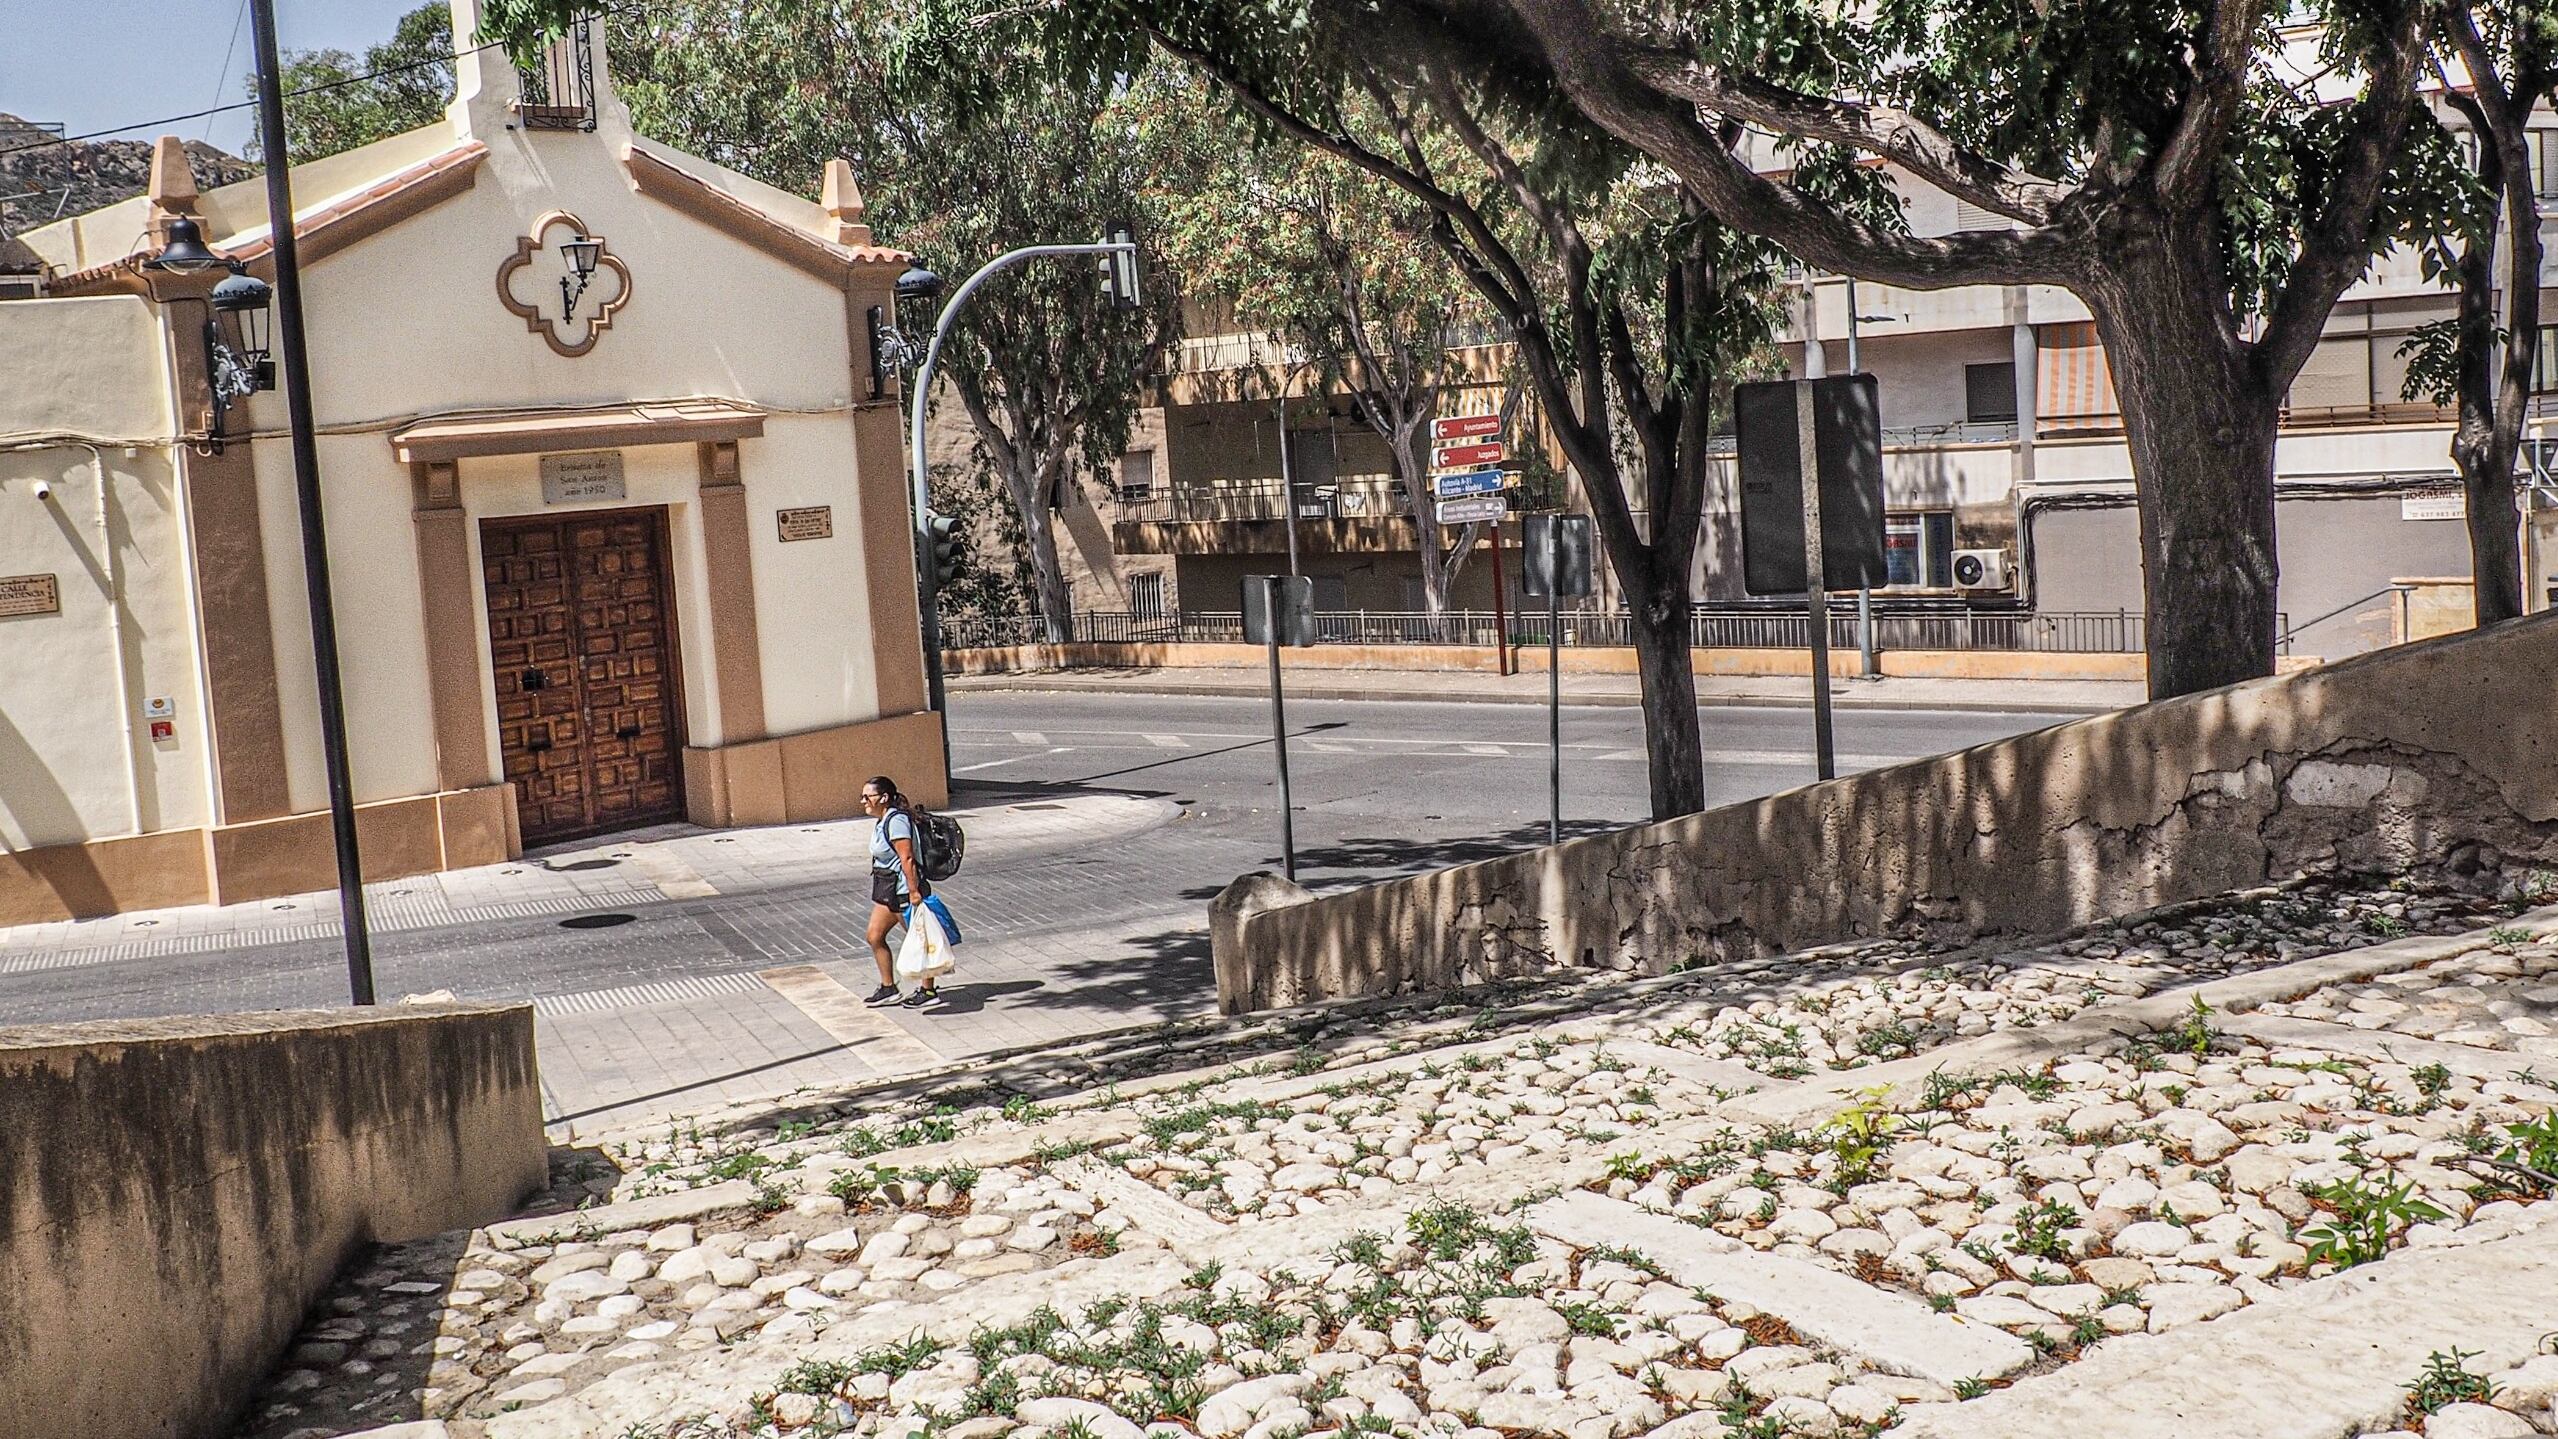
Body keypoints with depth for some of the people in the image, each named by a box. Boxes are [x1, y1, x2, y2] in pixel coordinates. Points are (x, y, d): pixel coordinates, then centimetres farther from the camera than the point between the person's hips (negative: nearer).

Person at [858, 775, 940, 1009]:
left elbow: (907, 859, -25)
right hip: (887, 890, 10)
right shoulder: (881, 821, 11)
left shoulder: (896, 820, -20)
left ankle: (928, 991, 11)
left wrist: (913, 891, -27)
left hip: (902, 889, -10)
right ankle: (888, 988, 20)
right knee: (874, 936, 10)